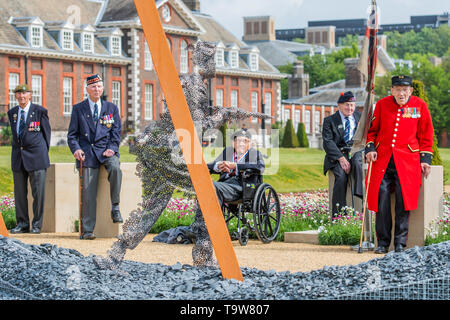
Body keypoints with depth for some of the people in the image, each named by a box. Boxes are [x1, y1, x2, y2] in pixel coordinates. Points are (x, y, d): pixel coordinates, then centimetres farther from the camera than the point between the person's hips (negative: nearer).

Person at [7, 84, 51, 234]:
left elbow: (47, 131, 5)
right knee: (20, 192, 5)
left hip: (36, 156, -4)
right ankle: (22, 223, 12)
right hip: (18, 157, 4)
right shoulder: (12, 113, 11)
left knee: (38, 192, -3)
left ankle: (37, 224, 4)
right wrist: (18, 149, 14)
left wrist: (44, 151, 6)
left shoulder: (40, 111, -2)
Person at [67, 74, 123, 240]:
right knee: (88, 192, -9)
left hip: (106, 150, 0)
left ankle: (115, 208, -22)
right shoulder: (78, 109, 11)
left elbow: (116, 131, 10)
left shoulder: (111, 108, 14)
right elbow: (72, 134, 10)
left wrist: (112, 148, -7)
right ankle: (87, 230, -7)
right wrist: (76, 148, -9)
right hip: (87, 152, 0)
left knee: (115, 167, -34)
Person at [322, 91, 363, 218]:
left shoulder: (360, 118, 15)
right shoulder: (329, 121, 6)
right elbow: (328, 142, -5)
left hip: (356, 151, 2)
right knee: (341, 176, -28)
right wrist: (341, 158, -19)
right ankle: (338, 215, -27)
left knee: (356, 163, -35)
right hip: (337, 154, -2)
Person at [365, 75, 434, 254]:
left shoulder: (420, 106, 4)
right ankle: (383, 242, 4)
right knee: (381, 197, -6)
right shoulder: (382, 104, 6)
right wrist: (370, 148, 0)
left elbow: (426, 135, 9)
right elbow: (372, 129, 16)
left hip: (407, 161, -1)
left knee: (403, 199, -9)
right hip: (382, 159, 1)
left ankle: (400, 244, 0)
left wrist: (425, 159, 2)